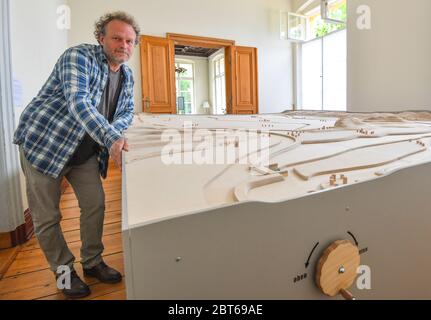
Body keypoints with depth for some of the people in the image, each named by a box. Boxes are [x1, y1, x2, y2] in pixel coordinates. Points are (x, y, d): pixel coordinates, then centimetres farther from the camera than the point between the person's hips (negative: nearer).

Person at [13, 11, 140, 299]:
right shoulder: (79, 56, -17)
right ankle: (64, 271, 23)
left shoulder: (127, 76, 5)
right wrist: (111, 138, -43)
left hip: (86, 152, 6)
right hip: (43, 144, -6)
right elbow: (78, 102, -32)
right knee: (47, 217, 3)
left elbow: (127, 112, 7)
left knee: (95, 205, 7)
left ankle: (92, 262, 27)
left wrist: (113, 132, -15)